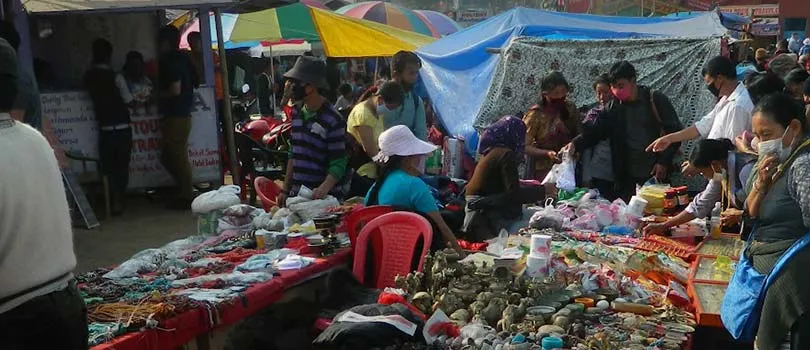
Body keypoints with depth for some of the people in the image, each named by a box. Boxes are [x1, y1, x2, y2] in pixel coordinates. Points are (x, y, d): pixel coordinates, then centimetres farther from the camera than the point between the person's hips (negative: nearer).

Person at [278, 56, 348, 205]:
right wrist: (285, 190, 14)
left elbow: (338, 163, -14)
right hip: (297, 194, 6)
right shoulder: (297, 112, 9)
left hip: (324, 198, -6)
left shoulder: (333, 120, -13)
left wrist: (324, 189, -32)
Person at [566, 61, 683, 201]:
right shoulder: (614, 107, 6)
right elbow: (596, 131, -1)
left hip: (656, 174, -3)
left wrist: (664, 161, -12)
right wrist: (576, 144, -20)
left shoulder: (655, 100, -4)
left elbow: (675, 131, -5)